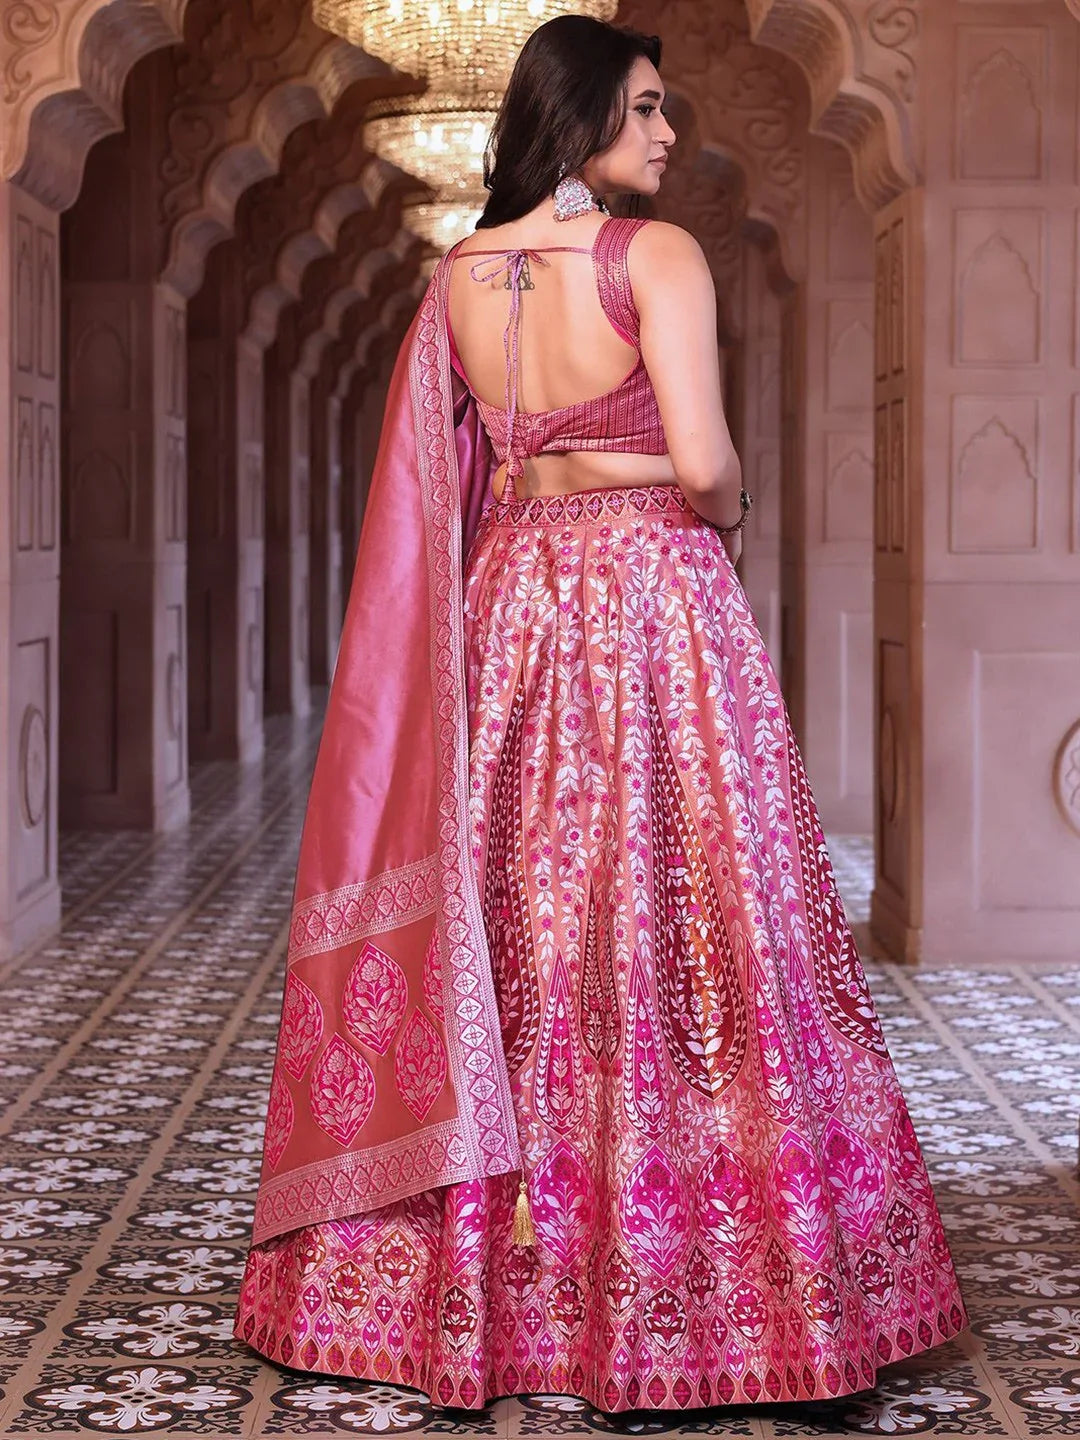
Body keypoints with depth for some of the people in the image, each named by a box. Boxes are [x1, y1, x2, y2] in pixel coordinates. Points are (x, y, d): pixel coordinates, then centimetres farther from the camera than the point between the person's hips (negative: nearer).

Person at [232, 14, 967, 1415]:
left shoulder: (459, 275, 7)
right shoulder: (659, 253, -10)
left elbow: (462, 474, 11)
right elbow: (704, 462, -16)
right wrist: (723, 514, 3)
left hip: (511, 616, 6)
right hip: (656, 606, -6)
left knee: (515, 938, 10)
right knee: (689, 943, 0)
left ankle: (499, 1284, 18)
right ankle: (681, 1300, 5)